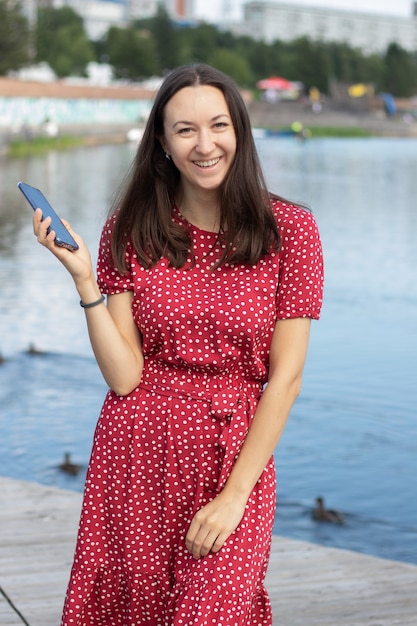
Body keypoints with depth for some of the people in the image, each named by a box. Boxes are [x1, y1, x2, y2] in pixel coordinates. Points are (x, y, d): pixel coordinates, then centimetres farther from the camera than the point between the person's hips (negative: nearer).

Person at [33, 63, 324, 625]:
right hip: (138, 452, 2)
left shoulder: (289, 230, -6)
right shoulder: (132, 229, -1)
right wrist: (84, 278, -17)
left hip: (238, 453, -1)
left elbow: (285, 376, -7)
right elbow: (125, 377, -7)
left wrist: (234, 495, -11)